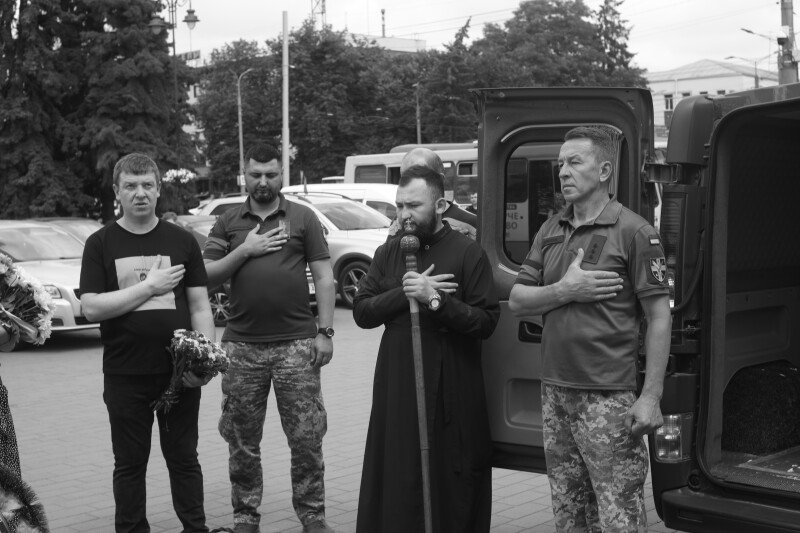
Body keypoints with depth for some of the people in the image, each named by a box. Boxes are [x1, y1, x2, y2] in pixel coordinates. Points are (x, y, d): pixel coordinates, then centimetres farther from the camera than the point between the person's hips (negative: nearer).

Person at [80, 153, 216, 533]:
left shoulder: (182, 241, 6)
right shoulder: (100, 244, 2)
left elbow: (199, 305, 5)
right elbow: (91, 307, -8)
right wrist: (150, 286, -12)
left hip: (179, 372, 1)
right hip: (124, 375, -1)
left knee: (183, 458, 10)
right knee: (130, 463, 9)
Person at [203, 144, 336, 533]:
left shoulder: (302, 218, 5)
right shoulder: (228, 223, 10)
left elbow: (324, 277, 3)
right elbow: (207, 277, 4)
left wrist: (325, 332, -4)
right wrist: (244, 250, -9)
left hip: (296, 343, -2)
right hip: (242, 345, 2)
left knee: (306, 437, 0)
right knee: (242, 440, 9)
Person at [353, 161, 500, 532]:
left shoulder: (467, 253, -4)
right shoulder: (387, 253, 11)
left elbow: (487, 321, -10)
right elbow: (361, 312, 3)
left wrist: (435, 299, -21)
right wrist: (403, 293, -12)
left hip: (452, 390, -4)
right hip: (396, 387, 4)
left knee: (451, 482, 1)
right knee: (395, 483, 6)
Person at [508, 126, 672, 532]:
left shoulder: (634, 232, -8)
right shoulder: (551, 230, 12)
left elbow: (659, 318, -10)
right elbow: (516, 301, 10)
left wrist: (651, 397, -15)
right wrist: (565, 291, -9)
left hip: (608, 397, -6)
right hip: (554, 391, 7)